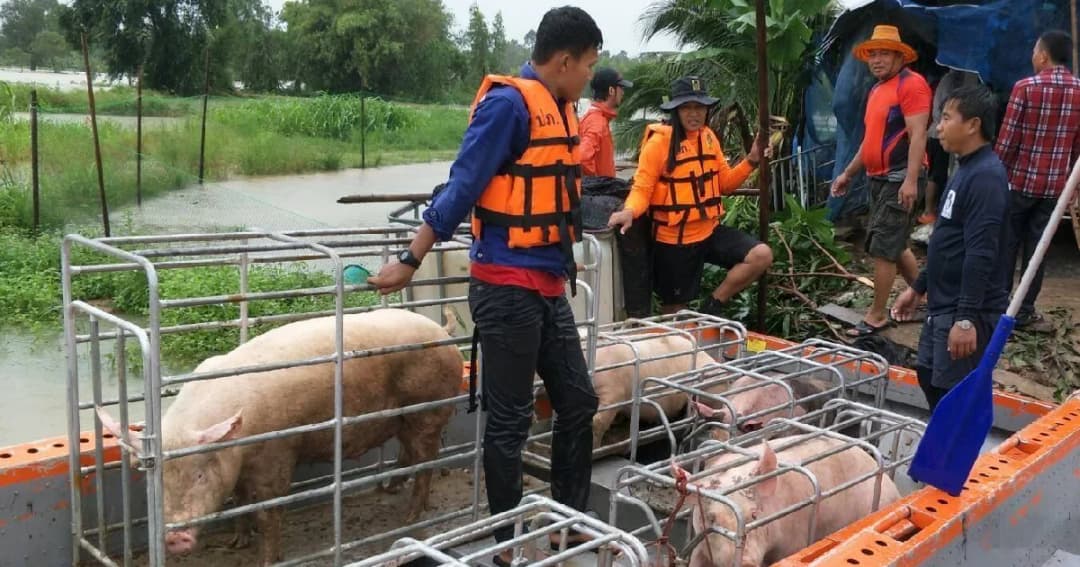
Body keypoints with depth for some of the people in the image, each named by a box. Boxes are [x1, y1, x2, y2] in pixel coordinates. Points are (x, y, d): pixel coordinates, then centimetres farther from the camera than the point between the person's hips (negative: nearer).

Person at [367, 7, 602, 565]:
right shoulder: (508, 103, -13)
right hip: (507, 287, -9)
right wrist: (410, 260, -13)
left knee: (578, 401, 13)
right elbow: (461, 188, -15)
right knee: (509, 420, 2)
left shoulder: (559, 109, 12)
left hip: (548, 285, 9)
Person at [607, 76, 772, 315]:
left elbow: (724, 183, 13)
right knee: (674, 308, 5)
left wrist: (751, 161, -1)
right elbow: (642, 187, -16)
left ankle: (711, 307, 2)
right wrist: (629, 211, -36)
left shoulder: (709, 137, 6)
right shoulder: (659, 141, -14)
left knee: (762, 255, -11)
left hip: (709, 230, 6)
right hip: (674, 239, -5)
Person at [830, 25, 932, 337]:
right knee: (895, 245, 16)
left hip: (900, 179, -10)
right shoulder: (877, 89, 17)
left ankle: (877, 315, 3)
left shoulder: (911, 83, -12)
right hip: (879, 179, 10)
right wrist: (848, 173, 22)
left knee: (882, 247, -7)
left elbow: (917, 135, -20)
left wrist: (910, 180, -27)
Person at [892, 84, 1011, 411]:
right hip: (943, 306, 10)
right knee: (930, 379, 21)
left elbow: (981, 255, -26)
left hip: (968, 312, -10)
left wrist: (966, 317, -28)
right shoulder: (966, 170, 12)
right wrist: (919, 288, 23)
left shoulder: (986, 176, -20)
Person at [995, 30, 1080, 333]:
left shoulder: (1026, 87, -11)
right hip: (1054, 184, 3)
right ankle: (1024, 311, 13)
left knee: (1007, 244, 7)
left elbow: (1008, 138, -11)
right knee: (1037, 247, 8)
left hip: (1020, 179, -3)